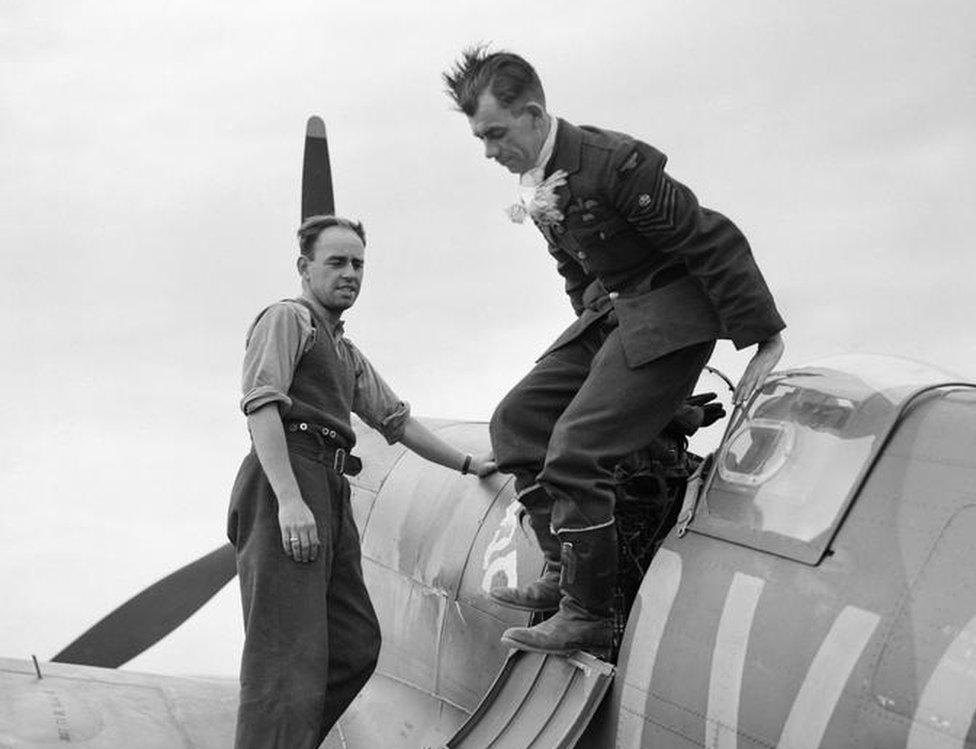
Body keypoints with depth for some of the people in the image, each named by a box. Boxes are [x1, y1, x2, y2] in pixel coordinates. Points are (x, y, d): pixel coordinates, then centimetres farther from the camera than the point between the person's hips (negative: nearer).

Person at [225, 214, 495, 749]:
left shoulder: (348, 355, 33)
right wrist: (289, 499, -21)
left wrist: (466, 463, 36)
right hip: (286, 483, -9)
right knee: (290, 654, -19)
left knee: (355, 647, 4)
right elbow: (261, 404, -10)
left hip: (330, 495, 9)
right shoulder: (287, 318, 4)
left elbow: (396, 420, 38)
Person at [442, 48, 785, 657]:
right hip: (610, 312, 9)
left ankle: (591, 616, -8)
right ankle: (565, 572, 8)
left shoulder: (615, 163, -24)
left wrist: (765, 339, -20)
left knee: (577, 448, -19)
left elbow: (714, 241, -22)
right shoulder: (537, 182, 4)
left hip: (673, 313, -9)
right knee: (520, 418, 3)